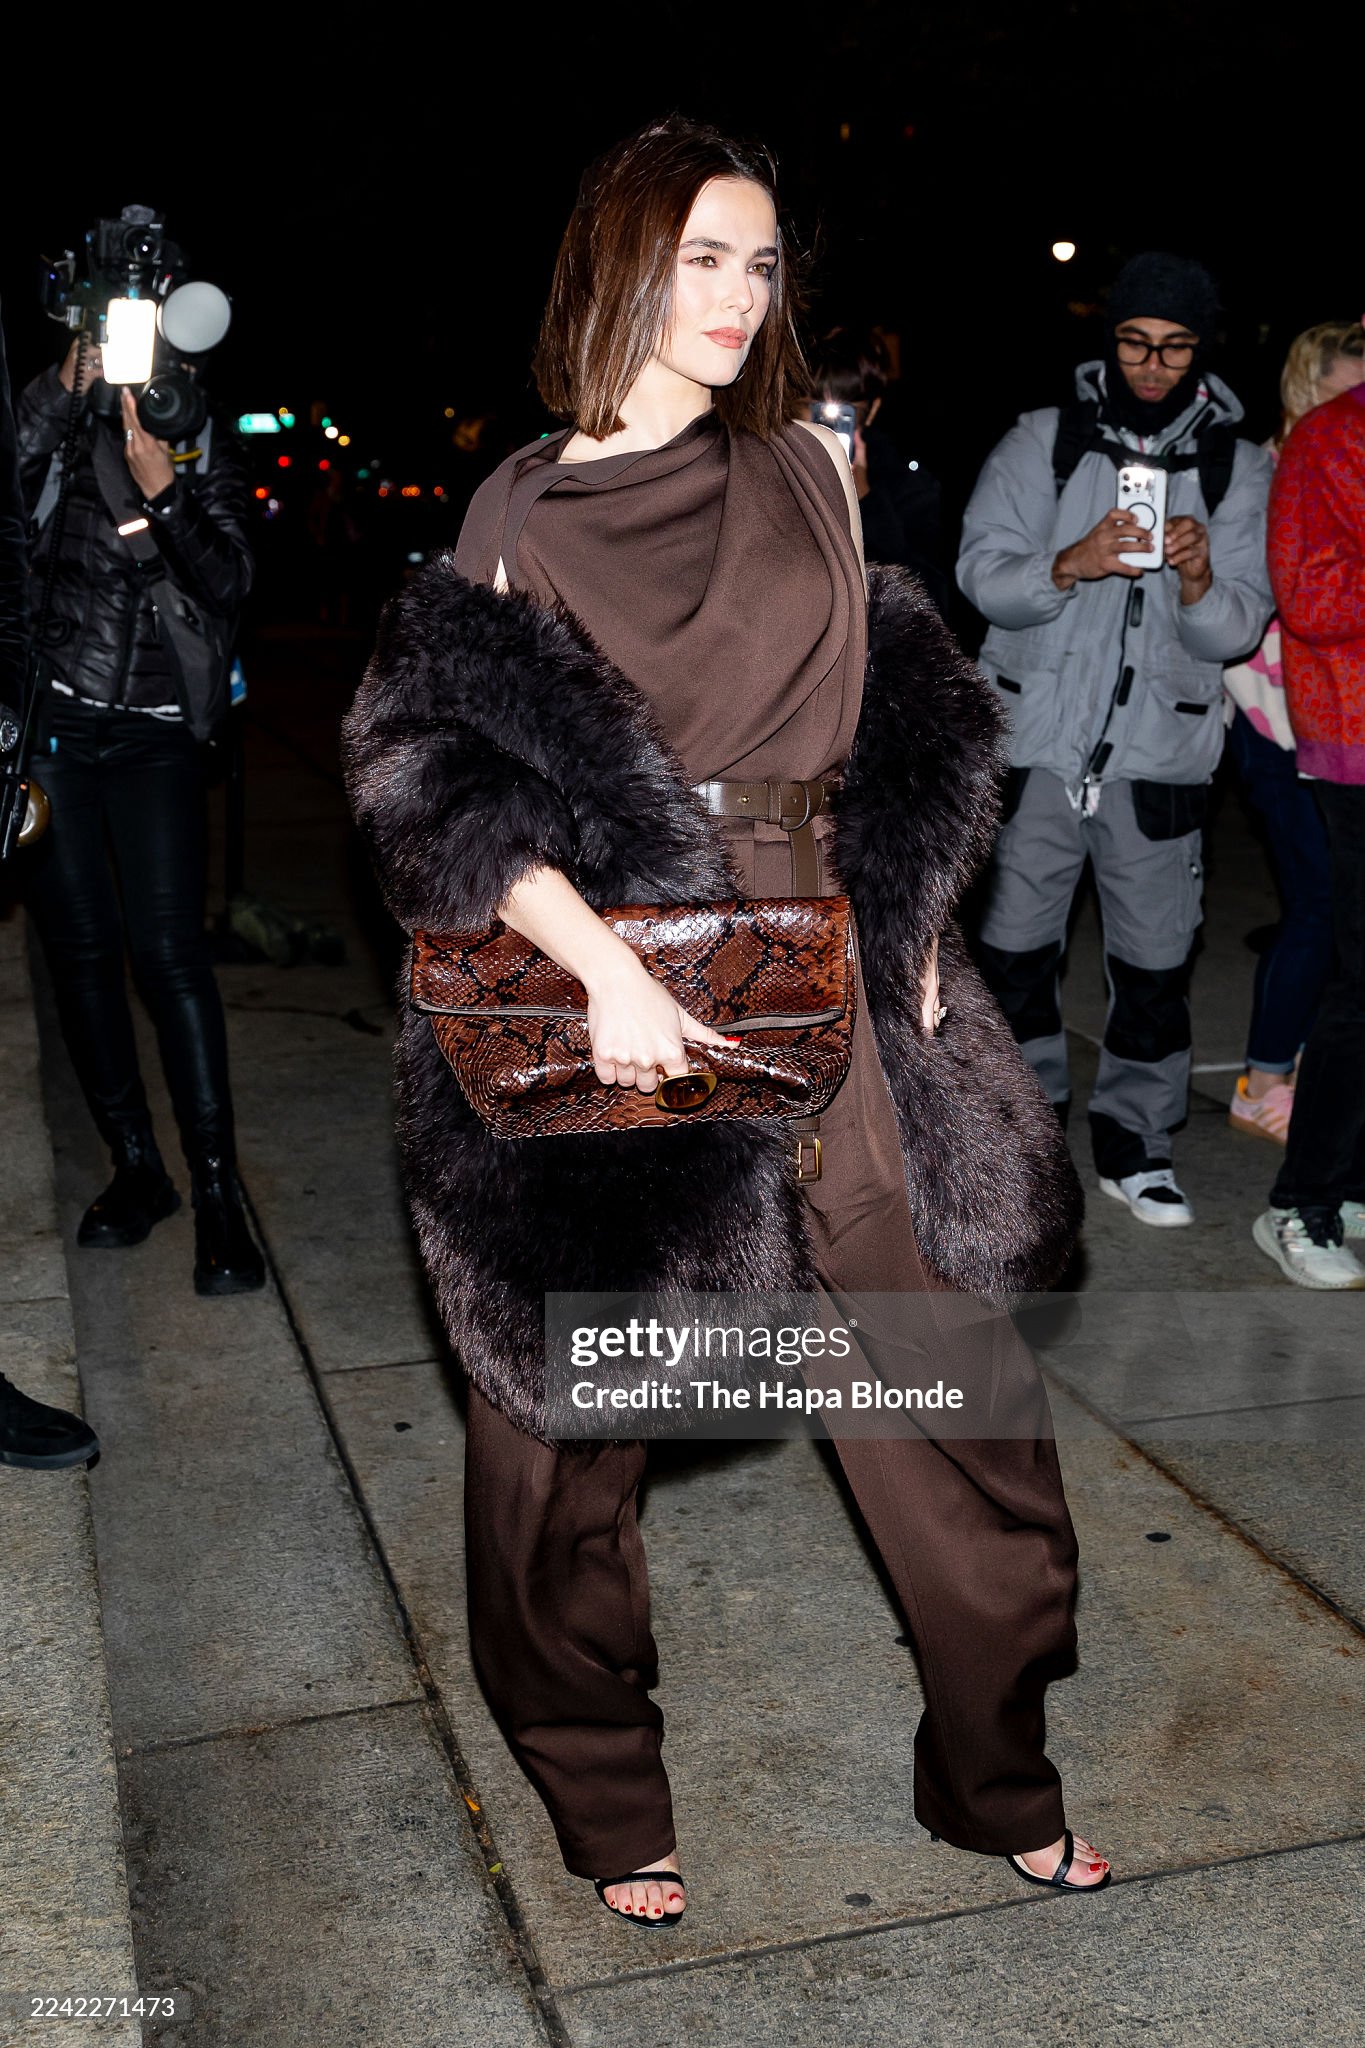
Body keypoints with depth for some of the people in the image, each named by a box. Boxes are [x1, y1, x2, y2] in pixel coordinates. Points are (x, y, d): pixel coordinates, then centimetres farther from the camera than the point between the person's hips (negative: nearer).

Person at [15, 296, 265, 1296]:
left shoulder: (205, 450, 3)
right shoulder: (61, 428, 2)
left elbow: (230, 586, -6)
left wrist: (165, 493, -19)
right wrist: (62, 391, -20)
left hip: (154, 735, -1)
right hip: (50, 722, 1)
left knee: (171, 950, -9)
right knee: (81, 948, 5)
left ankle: (217, 1191, -4)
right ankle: (137, 1169, 17)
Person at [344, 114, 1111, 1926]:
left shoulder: (807, 467, 12)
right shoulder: (523, 509, 2)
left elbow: (891, 723, 16)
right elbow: (446, 770, -8)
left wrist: (910, 917, 3)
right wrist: (601, 961, -21)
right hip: (601, 977, -2)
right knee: (571, 1408, 7)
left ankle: (994, 1775, 27)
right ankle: (607, 1802, 30)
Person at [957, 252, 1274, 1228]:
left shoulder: (1239, 468, 5)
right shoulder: (1045, 440, 2)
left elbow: (1239, 631, 0)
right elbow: (982, 572, -5)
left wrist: (1200, 582, -21)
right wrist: (1071, 565, -24)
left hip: (1159, 755, 1)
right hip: (1037, 743, -1)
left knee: (1156, 958, 6)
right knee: (1015, 945, 6)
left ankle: (1135, 1140, 22)